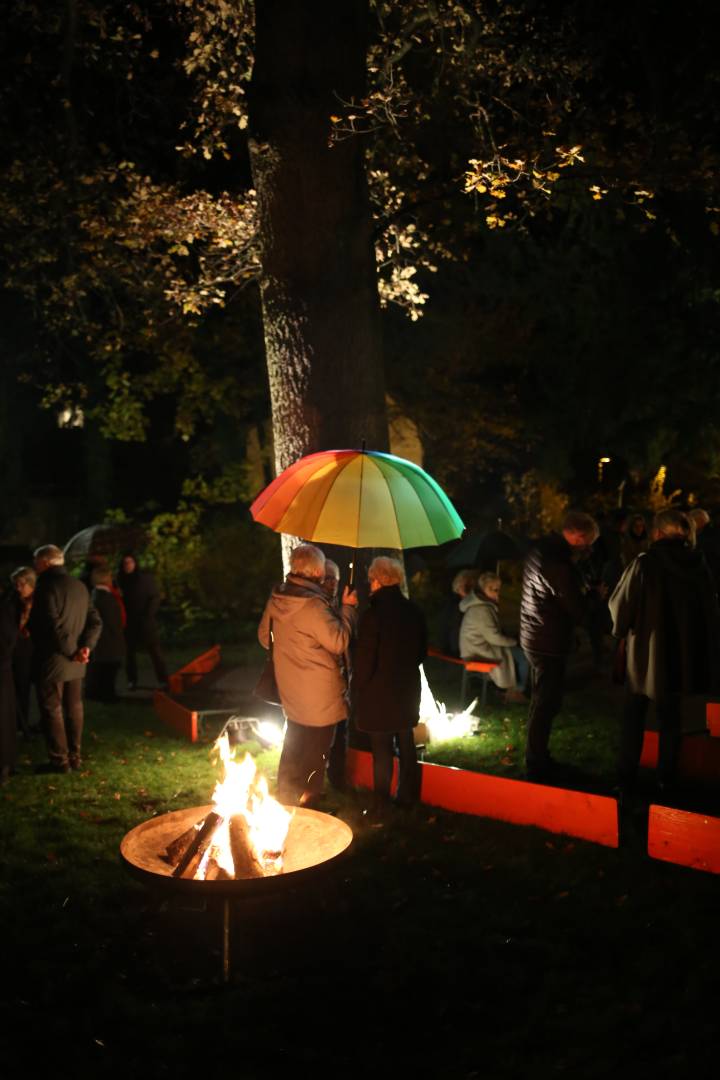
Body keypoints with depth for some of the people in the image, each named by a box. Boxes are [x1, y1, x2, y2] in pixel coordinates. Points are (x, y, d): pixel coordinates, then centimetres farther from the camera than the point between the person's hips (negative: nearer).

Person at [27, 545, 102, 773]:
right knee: (74, 708, 14)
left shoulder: (47, 585, -15)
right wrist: (85, 647, -6)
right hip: (74, 662, 8)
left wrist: (70, 651, -16)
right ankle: (75, 756, 20)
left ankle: (59, 761, 4)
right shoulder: (79, 585, 11)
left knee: (52, 710, 0)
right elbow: (95, 622, 6)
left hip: (52, 660, -8)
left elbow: (52, 625, -24)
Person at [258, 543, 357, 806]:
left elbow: (264, 637, 12)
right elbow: (338, 642, -20)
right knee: (314, 754, 5)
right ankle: (306, 806, 12)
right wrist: (347, 608, -12)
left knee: (292, 748, 22)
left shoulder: (276, 599, 0)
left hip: (289, 690, 8)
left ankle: (286, 800, 32)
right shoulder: (313, 604, -24)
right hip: (319, 695, -7)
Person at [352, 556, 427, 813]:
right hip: (408, 690, 6)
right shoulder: (414, 612, 0)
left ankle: (381, 805, 10)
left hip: (379, 693, -6)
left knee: (382, 750, 3)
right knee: (406, 744, 18)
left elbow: (364, 660, -17)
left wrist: (357, 689, -3)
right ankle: (407, 796, 29)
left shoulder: (374, 614, -20)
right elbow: (421, 651, 10)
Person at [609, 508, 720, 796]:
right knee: (670, 719, 17)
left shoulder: (645, 563, -17)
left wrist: (621, 629, 10)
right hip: (682, 654, 3)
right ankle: (666, 779, 24)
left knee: (633, 718, 11)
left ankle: (626, 780, 13)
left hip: (646, 653, -3)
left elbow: (620, 606, -10)